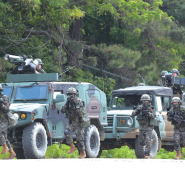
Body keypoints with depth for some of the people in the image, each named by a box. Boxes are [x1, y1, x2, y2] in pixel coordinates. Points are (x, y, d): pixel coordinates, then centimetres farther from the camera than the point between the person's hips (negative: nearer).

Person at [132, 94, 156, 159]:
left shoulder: (151, 108, -5)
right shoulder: (140, 107, 4)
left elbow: (153, 116, -22)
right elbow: (133, 114, -7)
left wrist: (148, 113, -40)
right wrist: (137, 111, -28)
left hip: (148, 127, -4)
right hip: (141, 127, 4)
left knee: (147, 141, -15)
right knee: (141, 142, 12)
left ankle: (147, 155, -13)